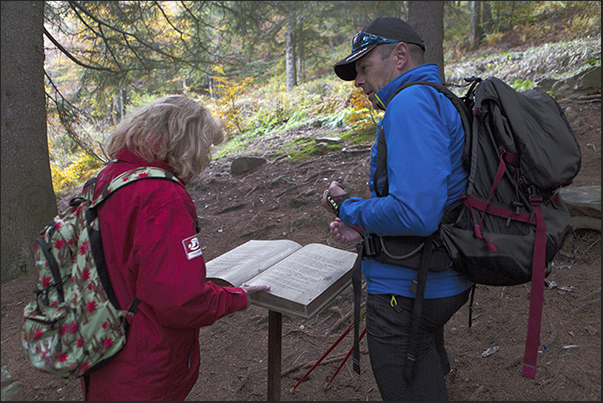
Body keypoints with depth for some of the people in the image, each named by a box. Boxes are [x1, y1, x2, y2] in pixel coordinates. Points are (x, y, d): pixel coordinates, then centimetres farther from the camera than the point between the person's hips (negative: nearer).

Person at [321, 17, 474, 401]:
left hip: (407, 291, -10)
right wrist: (365, 228, 7)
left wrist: (347, 207, -14)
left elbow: (415, 213, -31)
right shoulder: (444, 103, 13)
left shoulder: (411, 101, -21)